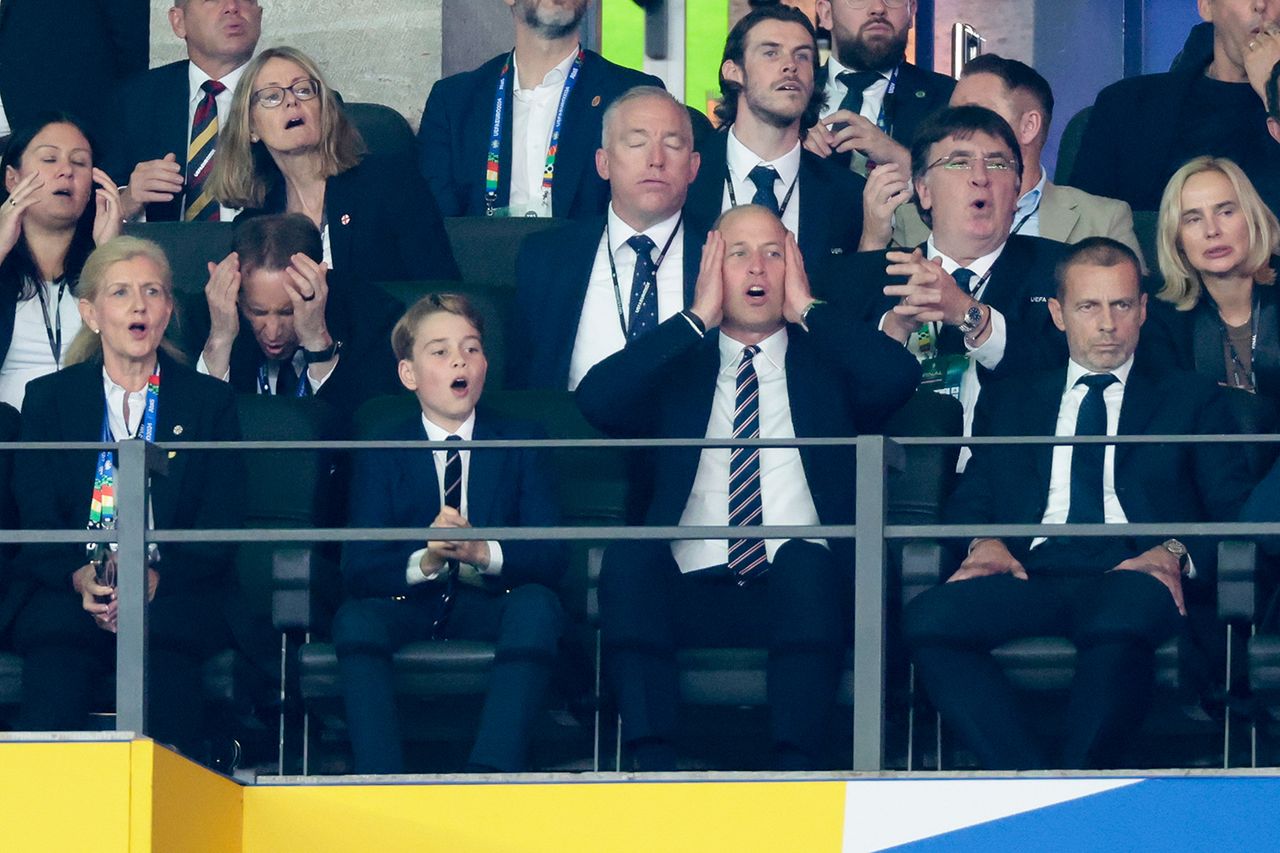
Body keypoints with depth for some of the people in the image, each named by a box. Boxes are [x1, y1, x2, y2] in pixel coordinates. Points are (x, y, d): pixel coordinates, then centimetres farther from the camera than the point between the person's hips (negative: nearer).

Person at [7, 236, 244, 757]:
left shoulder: (210, 402, 15)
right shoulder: (49, 399, 16)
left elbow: (220, 531, 6)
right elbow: (35, 524, 7)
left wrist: (154, 579, -15)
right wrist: (81, 579, -16)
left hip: (173, 599, 0)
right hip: (71, 596, 0)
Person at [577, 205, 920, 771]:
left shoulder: (827, 360, 20)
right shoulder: (676, 367, 22)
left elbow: (899, 376, -3)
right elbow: (596, 400, 0)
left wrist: (805, 309, 6)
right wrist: (699, 318, 4)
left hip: (804, 594, -1)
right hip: (691, 592, 1)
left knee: (804, 560, -35)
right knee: (627, 557, -30)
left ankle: (798, 772, -42)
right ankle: (652, 768, -38)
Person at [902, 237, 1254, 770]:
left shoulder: (1190, 400, 23)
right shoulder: (1010, 401, 30)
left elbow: (1234, 514, 11)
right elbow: (969, 500, 21)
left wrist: (1176, 554, -11)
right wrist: (982, 541, -4)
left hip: (1131, 576, -2)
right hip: (1031, 577, 2)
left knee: (1118, 622, -42)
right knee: (927, 620, -32)